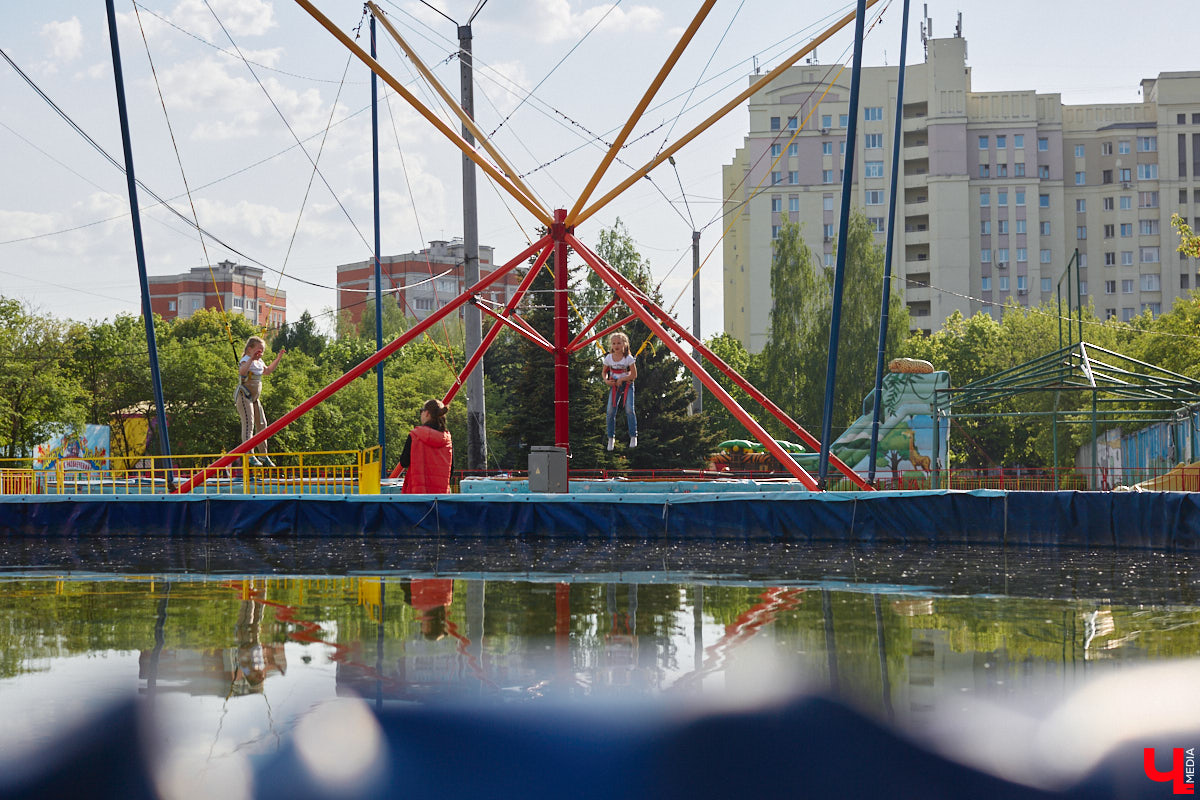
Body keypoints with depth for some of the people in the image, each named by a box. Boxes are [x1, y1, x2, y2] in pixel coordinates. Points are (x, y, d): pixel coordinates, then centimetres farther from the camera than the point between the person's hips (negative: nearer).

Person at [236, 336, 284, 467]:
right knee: (248, 423, -18)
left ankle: (263, 455, 22)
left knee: (261, 424, 11)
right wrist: (251, 358, -45)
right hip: (244, 396, -10)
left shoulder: (259, 362, 13)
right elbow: (242, 371, -39)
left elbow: (268, 371, 33)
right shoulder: (246, 361, -15)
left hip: (254, 398, 10)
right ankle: (249, 455, -23)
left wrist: (278, 358, 29)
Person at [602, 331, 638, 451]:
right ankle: (611, 438, 3)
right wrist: (606, 380, -8)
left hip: (627, 384, -3)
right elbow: (604, 372, 12)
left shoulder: (629, 358, -12)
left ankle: (633, 436, -5)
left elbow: (634, 375, -7)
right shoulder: (608, 358, -2)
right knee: (610, 411, -10)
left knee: (629, 409, -17)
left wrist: (621, 379, -16)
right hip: (614, 385, 3)